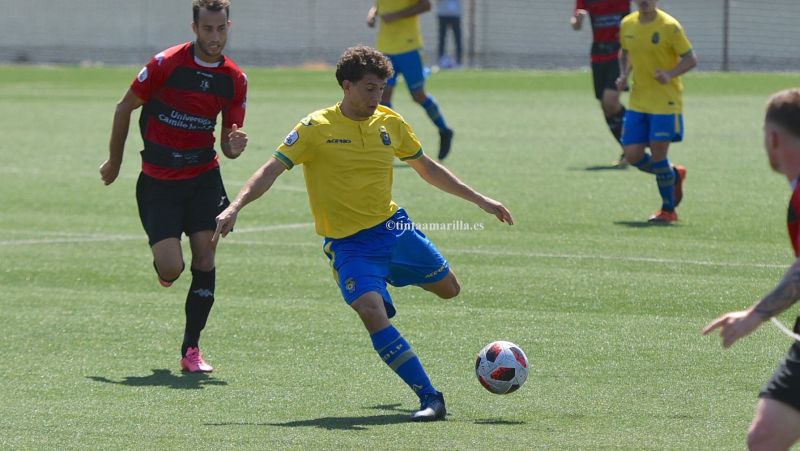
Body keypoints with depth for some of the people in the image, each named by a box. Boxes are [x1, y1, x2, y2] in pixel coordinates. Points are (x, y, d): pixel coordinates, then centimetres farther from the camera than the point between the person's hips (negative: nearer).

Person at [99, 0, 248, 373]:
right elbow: (125, 108, 0)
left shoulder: (235, 79, 0)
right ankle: (162, 264, 28)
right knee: (171, 267, -12)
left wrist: (234, 146, -18)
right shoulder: (166, 64, -12)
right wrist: (114, 161, 7)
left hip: (204, 176, 3)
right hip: (158, 179, -3)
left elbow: (228, 142, 7)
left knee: (205, 257, -7)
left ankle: (191, 349, 4)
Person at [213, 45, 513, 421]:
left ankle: (390, 275, 41)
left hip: (392, 226, 5)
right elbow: (272, 169, -13)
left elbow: (426, 168, 18)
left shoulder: (390, 123, 4)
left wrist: (479, 200, 19)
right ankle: (430, 399, -23)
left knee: (448, 288, 12)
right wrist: (235, 207, -28)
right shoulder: (316, 129, -10)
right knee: (372, 314, -25)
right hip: (348, 244, -5)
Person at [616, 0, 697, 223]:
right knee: (632, 155, -1)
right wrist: (624, 75, 3)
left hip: (665, 102, -6)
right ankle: (674, 174, 27)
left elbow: (691, 59, -9)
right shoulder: (627, 24, 4)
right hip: (638, 102, 6)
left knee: (658, 153, -8)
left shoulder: (669, 26, -12)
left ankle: (668, 210, 9)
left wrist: (670, 74, -26)